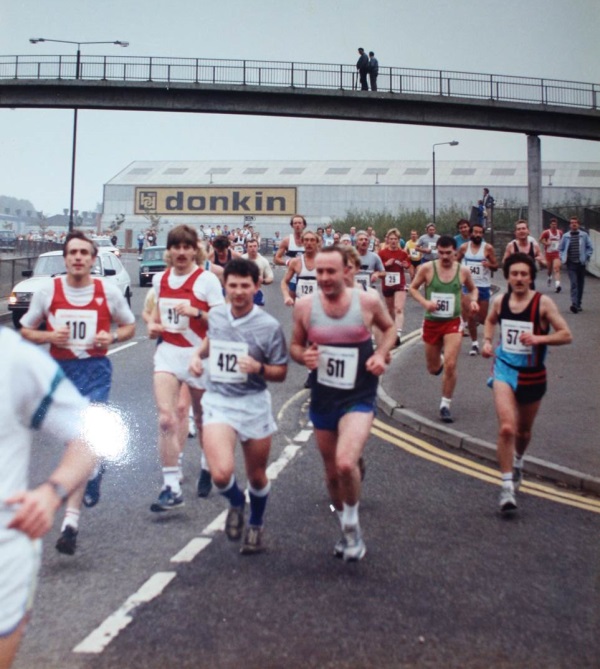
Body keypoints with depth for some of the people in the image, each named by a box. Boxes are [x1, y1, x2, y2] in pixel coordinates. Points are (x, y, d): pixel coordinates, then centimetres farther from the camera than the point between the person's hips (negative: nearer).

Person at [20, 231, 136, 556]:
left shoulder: (108, 291, -3)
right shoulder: (48, 289, -1)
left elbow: (130, 325, 11)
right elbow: (26, 329, 7)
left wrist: (113, 337, -11)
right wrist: (49, 336, -14)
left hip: (95, 370, -3)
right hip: (60, 368, 3)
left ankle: (71, 519, -16)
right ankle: (94, 467, 48)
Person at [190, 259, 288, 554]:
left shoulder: (269, 327, -11)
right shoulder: (215, 315, 0)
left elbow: (280, 372, -4)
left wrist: (259, 368, -24)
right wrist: (198, 354, 5)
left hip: (254, 404, -1)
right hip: (218, 401, 1)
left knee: (257, 477, 13)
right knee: (222, 473, -20)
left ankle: (255, 527, 42)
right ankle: (236, 504, 16)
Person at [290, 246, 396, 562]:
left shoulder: (368, 301, -10)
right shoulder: (304, 306, -6)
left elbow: (389, 327, 10)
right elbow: (295, 345, 8)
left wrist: (381, 354, -7)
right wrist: (303, 356, -14)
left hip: (359, 398, -3)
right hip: (322, 398, 3)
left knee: (345, 464, -24)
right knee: (332, 472, 15)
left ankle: (352, 524, 5)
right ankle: (348, 531, 41)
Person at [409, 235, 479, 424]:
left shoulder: (463, 271, -2)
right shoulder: (427, 268, -7)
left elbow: (472, 289, 15)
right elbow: (413, 288, 3)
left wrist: (473, 301, -6)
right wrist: (425, 302, -15)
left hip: (453, 323, -1)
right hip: (431, 322, 1)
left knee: (450, 365, -15)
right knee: (433, 369, 12)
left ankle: (445, 405, 1)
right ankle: (439, 360, 52)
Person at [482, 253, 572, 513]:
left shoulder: (543, 303, -12)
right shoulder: (500, 301, -2)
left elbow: (566, 335, -14)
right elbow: (490, 320, 21)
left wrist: (538, 338, -28)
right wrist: (487, 340, 4)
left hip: (532, 375, 0)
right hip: (505, 369, 0)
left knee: (523, 430, 20)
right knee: (506, 427, -19)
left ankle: (517, 462, 53)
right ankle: (507, 487, -12)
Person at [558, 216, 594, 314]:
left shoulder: (584, 235, 2)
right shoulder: (565, 236, 4)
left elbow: (590, 248, 9)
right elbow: (560, 249, 14)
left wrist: (586, 257, -2)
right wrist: (563, 258, 1)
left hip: (581, 263, 1)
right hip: (571, 264, -1)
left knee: (580, 284, 9)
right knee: (574, 284, -13)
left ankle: (578, 304, 19)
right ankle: (574, 304, -22)